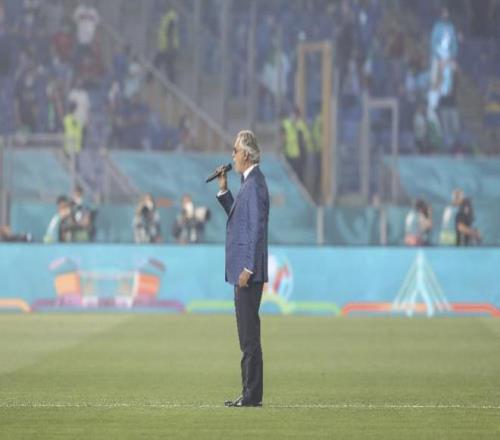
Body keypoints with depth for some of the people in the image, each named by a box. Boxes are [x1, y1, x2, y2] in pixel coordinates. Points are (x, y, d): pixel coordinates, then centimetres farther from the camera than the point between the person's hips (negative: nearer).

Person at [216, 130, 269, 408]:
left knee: (249, 334, -8)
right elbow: (237, 216, 27)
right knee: (247, 334, 12)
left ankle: (252, 395, -7)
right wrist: (223, 190, 16)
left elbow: (257, 228, -21)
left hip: (249, 272, -11)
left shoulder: (255, 184, -15)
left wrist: (248, 269, -22)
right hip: (243, 270, 11)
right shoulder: (249, 182, 16)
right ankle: (250, 392, 15)